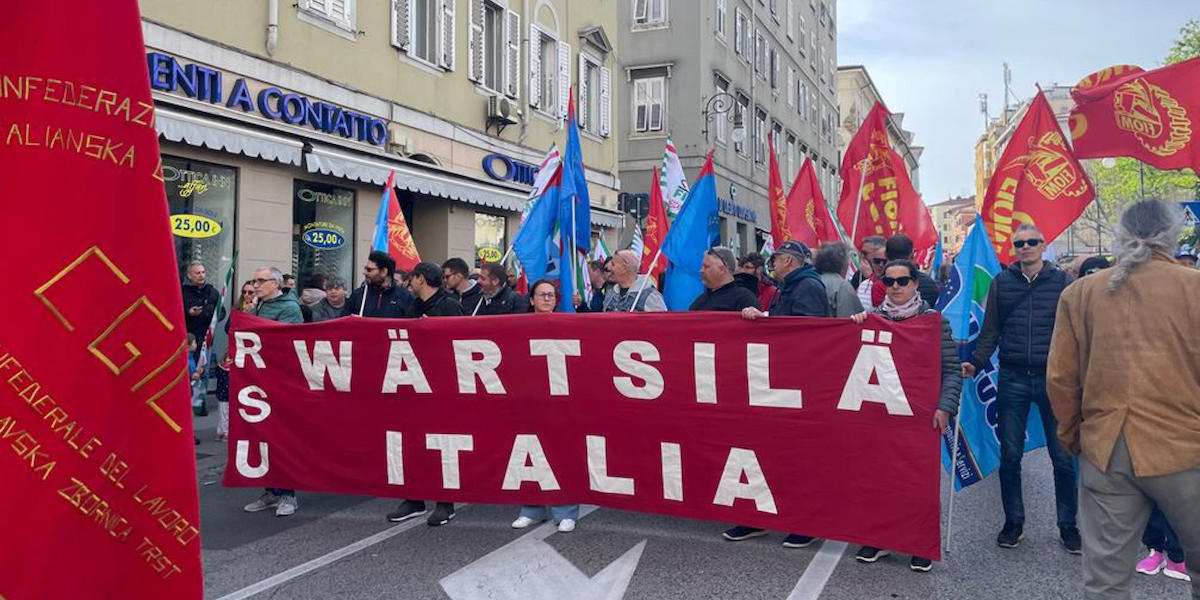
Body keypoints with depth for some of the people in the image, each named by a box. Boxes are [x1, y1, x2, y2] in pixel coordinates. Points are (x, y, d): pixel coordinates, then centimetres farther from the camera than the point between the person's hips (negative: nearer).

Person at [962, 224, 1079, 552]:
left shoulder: (1061, 281, 4)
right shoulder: (1001, 282, 7)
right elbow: (990, 331, 8)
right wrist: (975, 363, -5)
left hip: (1053, 379, -1)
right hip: (1013, 380, 1)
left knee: (1062, 457, 4)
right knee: (1010, 456, 5)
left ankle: (1068, 525, 19)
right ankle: (1013, 522, 19)